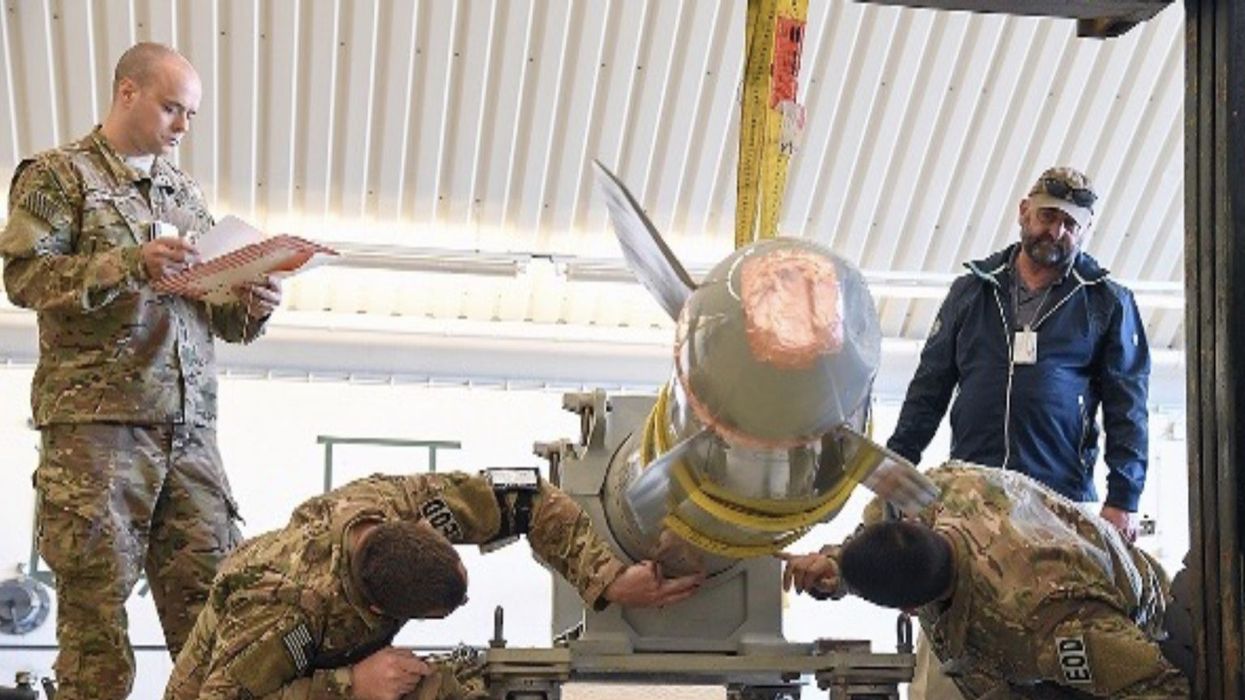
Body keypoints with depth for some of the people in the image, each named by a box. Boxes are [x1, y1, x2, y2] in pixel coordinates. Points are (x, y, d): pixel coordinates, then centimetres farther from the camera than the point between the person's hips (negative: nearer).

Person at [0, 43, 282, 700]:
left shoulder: (185, 193, 22)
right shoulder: (59, 173, 5)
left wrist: (250, 307, 0)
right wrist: (130, 263, -17)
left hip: (188, 424, 5)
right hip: (95, 418, -5)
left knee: (208, 593, -1)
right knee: (95, 596, -6)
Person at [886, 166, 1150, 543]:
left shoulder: (1108, 303, 10)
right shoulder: (971, 290, 16)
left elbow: (1127, 407, 6)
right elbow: (930, 386, 18)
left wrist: (1123, 499, -4)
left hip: (1062, 498, -2)